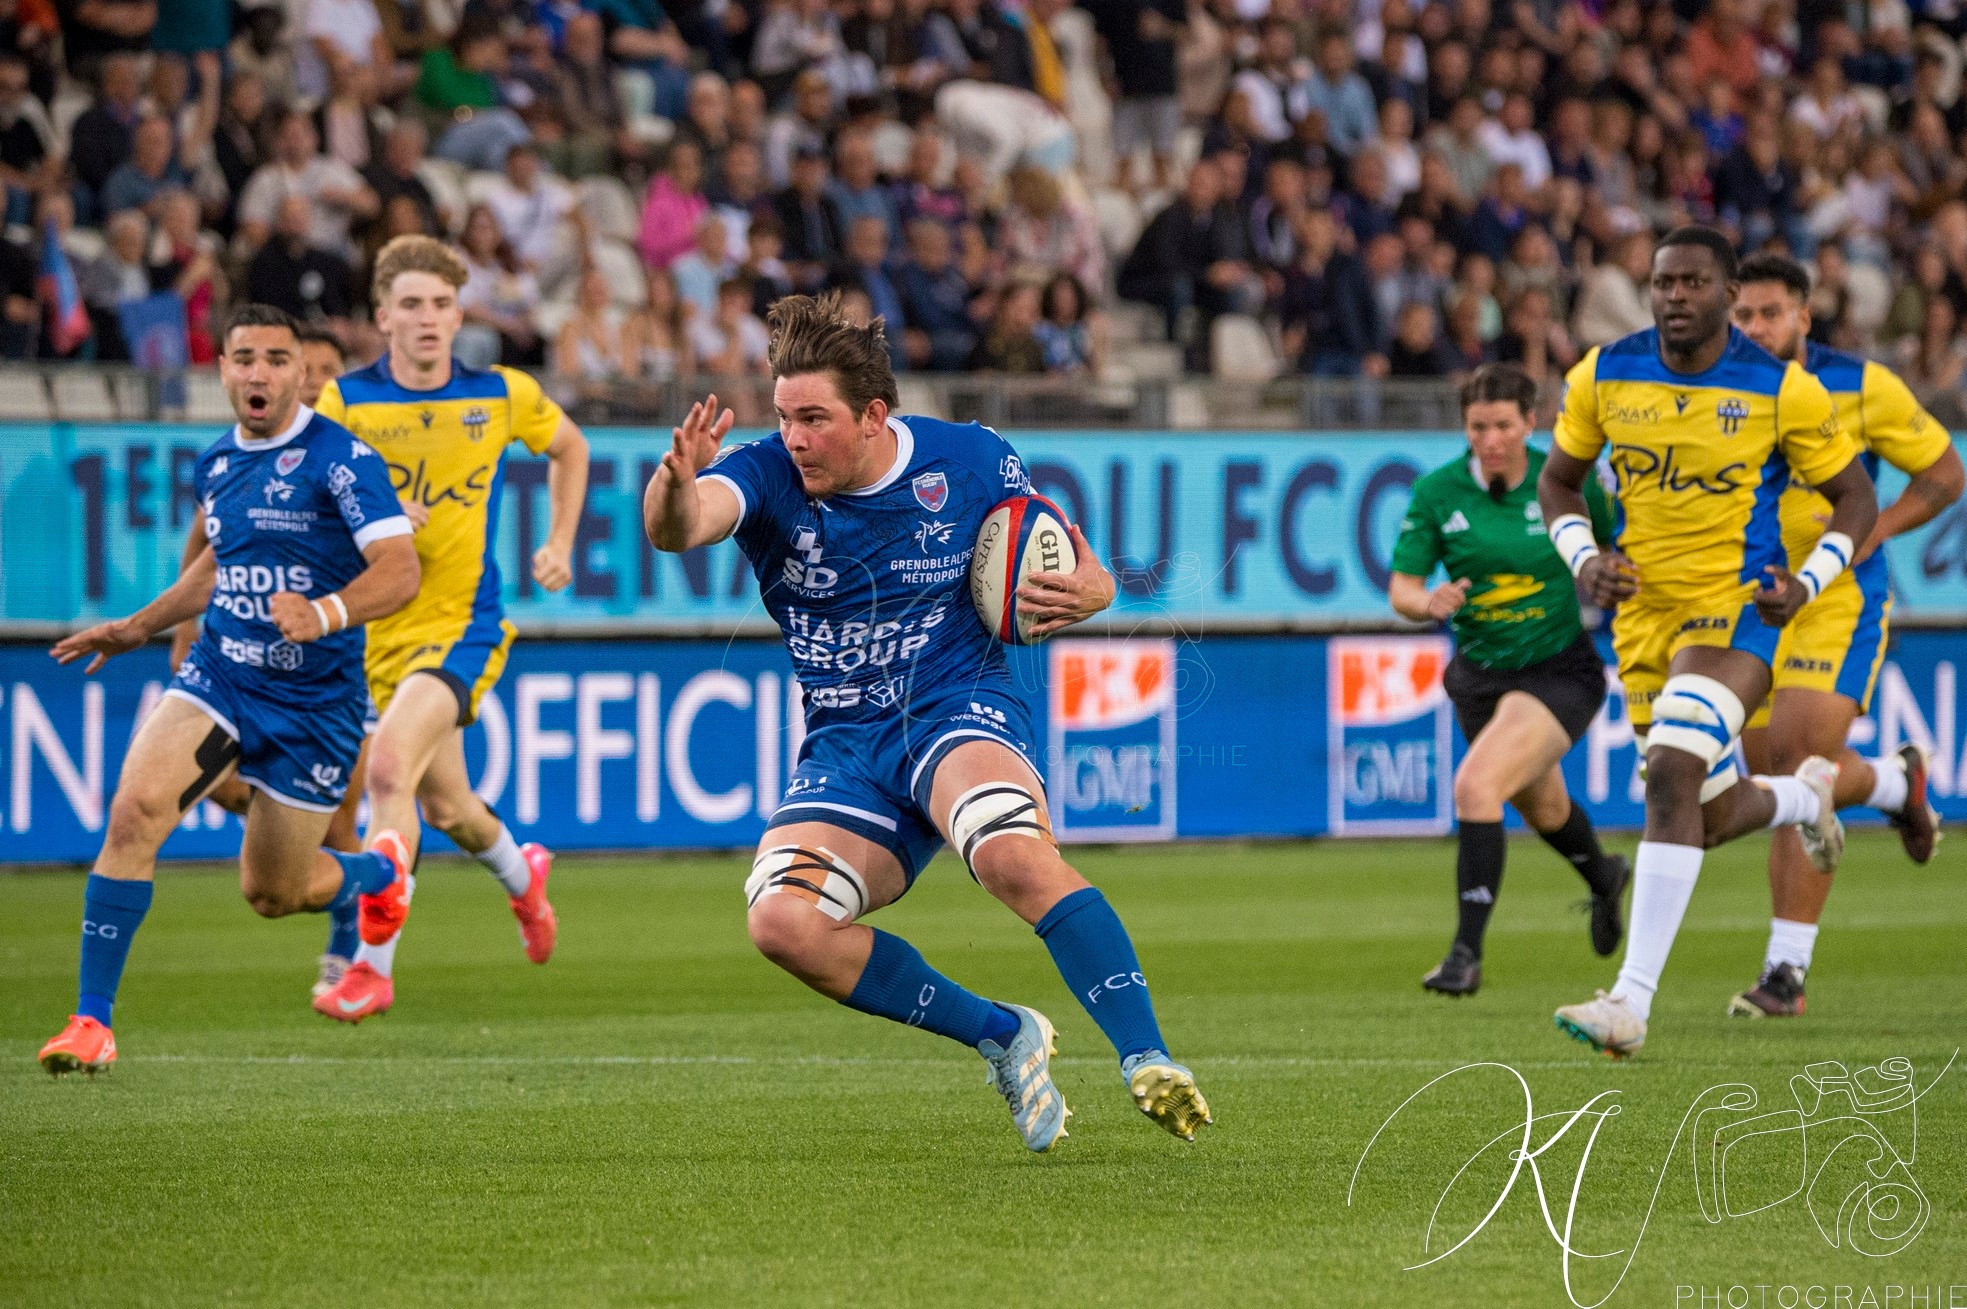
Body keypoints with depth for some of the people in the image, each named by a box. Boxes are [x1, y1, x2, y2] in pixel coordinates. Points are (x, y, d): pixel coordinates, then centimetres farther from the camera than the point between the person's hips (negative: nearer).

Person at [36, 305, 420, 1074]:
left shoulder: (339, 457, -13)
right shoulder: (217, 462, 8)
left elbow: (400, 571, -21)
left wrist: (325, 615, -38)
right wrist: (140, 627, 26)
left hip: (314, 701, -4)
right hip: (217, 678, 4)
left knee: (271, 893, 8)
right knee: (136, 808, -22)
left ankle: (379, 877, 45)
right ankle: (92, 1020, -17)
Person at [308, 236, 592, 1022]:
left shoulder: (502, 397, -2)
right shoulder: (345, 402, -5)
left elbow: (569, 447, 18)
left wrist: (560, 544, 11)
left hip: (461, 625, -3)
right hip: (372, 630, 3)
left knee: (389, 767, -26)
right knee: (445, 806, 16)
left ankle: (373, 964, -22)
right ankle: (522, 874, 52)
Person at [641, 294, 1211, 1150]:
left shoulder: (971, 462, -4)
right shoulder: (767, 478, -6)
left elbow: (1049, 559, 12)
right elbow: (675, 528, -28)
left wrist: (1089, 591, -13)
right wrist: (675, 483, -51)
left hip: (959, 707, -3)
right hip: (844, 748, 3)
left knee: (1012, 855, -37)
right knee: (780, 921, -23)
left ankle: (1147, 1059, -33)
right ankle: (1002, 1038, -6)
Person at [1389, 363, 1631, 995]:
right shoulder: (1437, 492, -10)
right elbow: (1401, 588, -8)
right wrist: (1427, 604, -28)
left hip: (1559, 669, -4)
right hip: (1480, 674, 5)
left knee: (1477, 784, -26)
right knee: (1541, 806, 26)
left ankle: (1467, 953, -22)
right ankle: (1603, 878, 60)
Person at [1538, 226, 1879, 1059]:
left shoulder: (1782, 391, -10)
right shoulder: (1603, 377, -1)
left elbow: (1856, 498, 1)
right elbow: (1557, 480, 13)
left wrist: (1807, 584, -16)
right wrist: (1583, 559, -6)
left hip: (1736, 611, -5)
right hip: (1643, 616, 5)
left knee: (1671, 774, -27)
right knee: (1713, 817, 13)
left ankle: (1633, 999, -28)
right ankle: (1808, 794, 52)